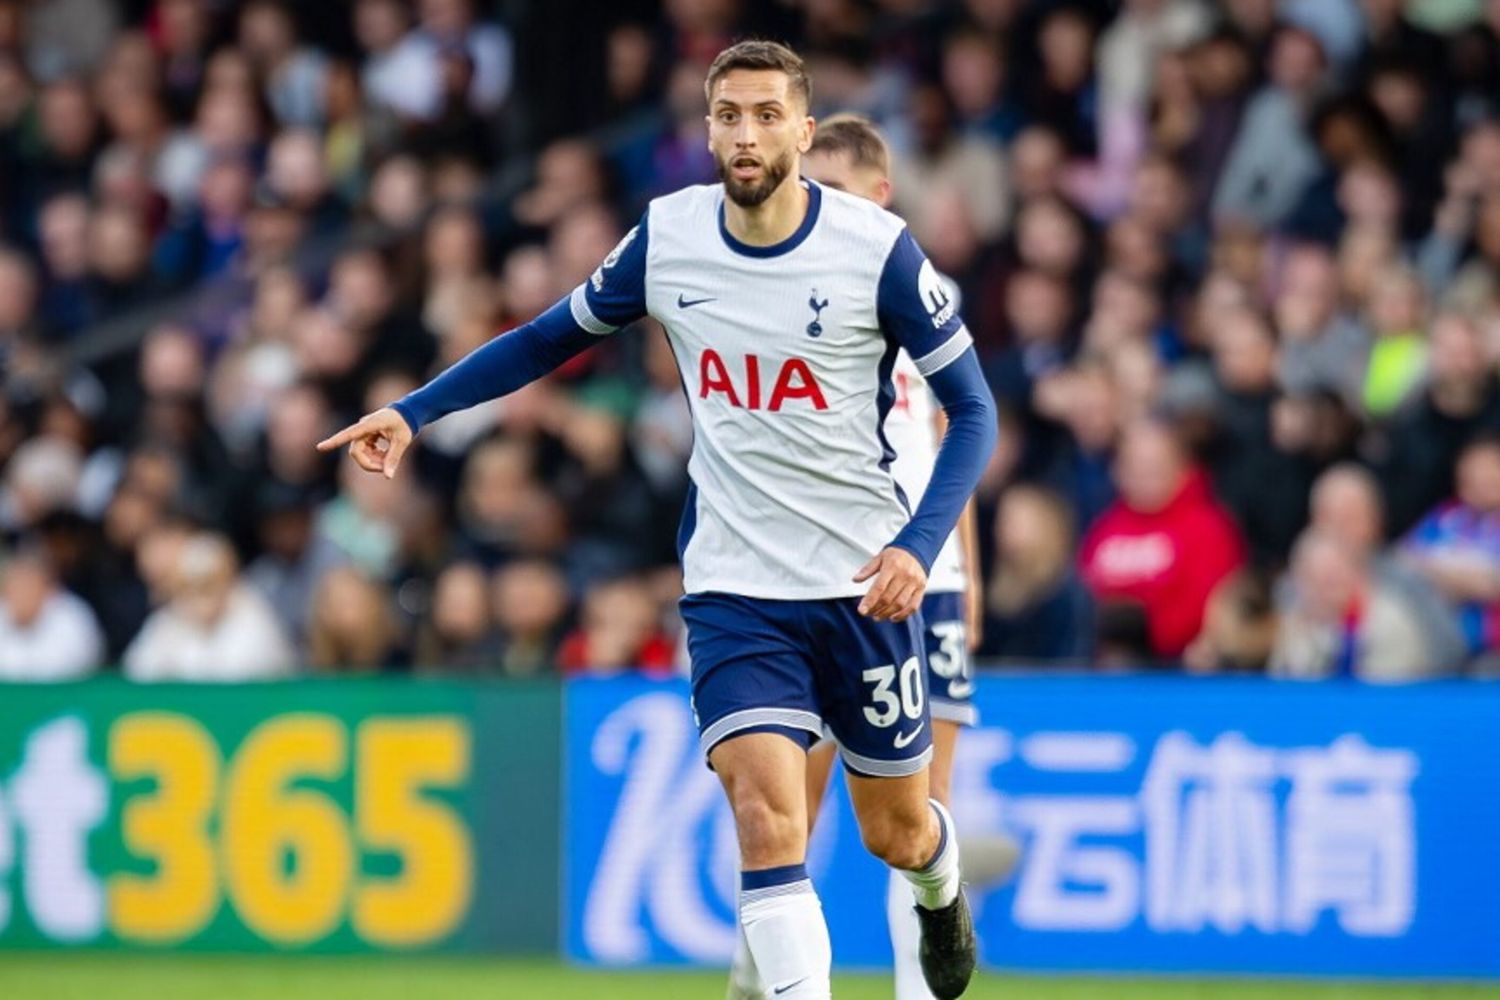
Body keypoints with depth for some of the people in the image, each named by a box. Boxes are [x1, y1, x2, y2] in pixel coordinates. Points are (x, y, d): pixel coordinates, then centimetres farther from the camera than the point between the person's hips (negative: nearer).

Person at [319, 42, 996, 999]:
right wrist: (413, 412, 5)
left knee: (896, 832, 14)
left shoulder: (877, 247, -12)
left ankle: (941, 887, 51)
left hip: (864, 581, -1)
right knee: (769, 820, -19)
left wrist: (919, 547, -19)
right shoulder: (665, 238, -4)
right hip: (733, 587, 1)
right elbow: (552, 336, 13)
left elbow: (972, 408, -5)